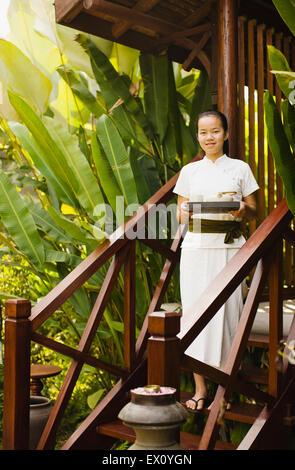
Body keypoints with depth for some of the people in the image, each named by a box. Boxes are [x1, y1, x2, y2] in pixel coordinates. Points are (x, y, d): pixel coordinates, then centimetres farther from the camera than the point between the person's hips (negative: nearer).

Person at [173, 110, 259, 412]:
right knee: (195, 311, -1)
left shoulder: (240, 169, 8)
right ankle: (199, 389, 9)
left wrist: (242, 211, -13)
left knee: (225, 311, -3)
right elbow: (180, 214, 13)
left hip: (229, 248, -1)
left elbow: (253, 211, 10)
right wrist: (184, 212, -10)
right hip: (196, 248, 1)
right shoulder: (189, 171, 11)